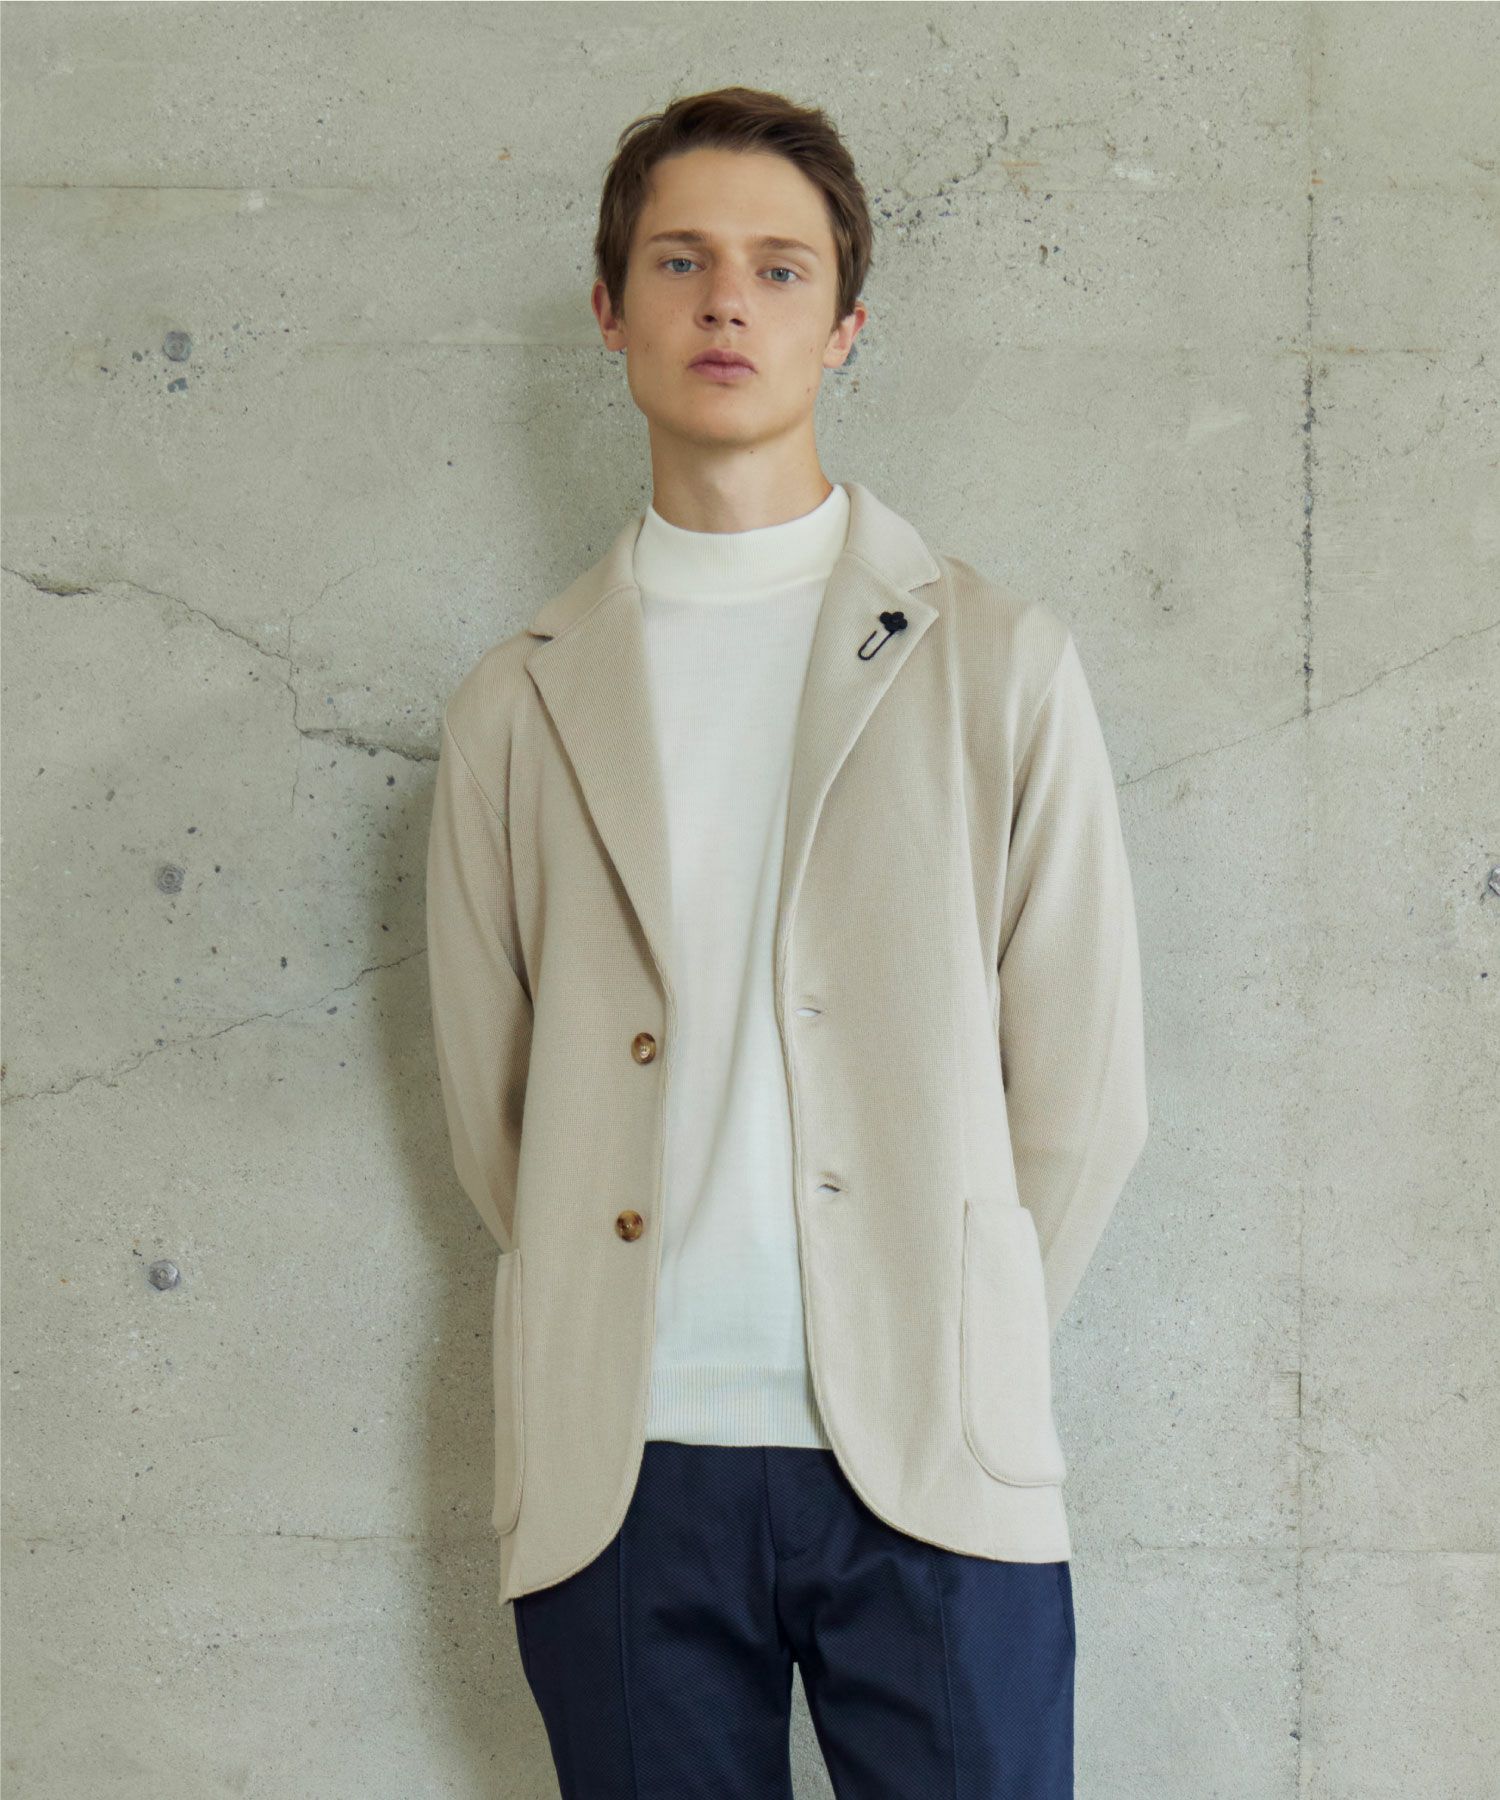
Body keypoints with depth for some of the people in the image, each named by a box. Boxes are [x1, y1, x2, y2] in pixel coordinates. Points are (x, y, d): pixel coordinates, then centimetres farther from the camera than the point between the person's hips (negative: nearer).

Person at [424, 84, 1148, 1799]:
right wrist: (632, 1342, 7)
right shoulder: (519, 702, 8)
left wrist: (959, 1351, 5)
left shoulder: (1000, 662, 5)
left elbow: (1083, 1091, 5)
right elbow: (486, 1104, 11)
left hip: (928, 1472, -1)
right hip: (619, 1470, 1)